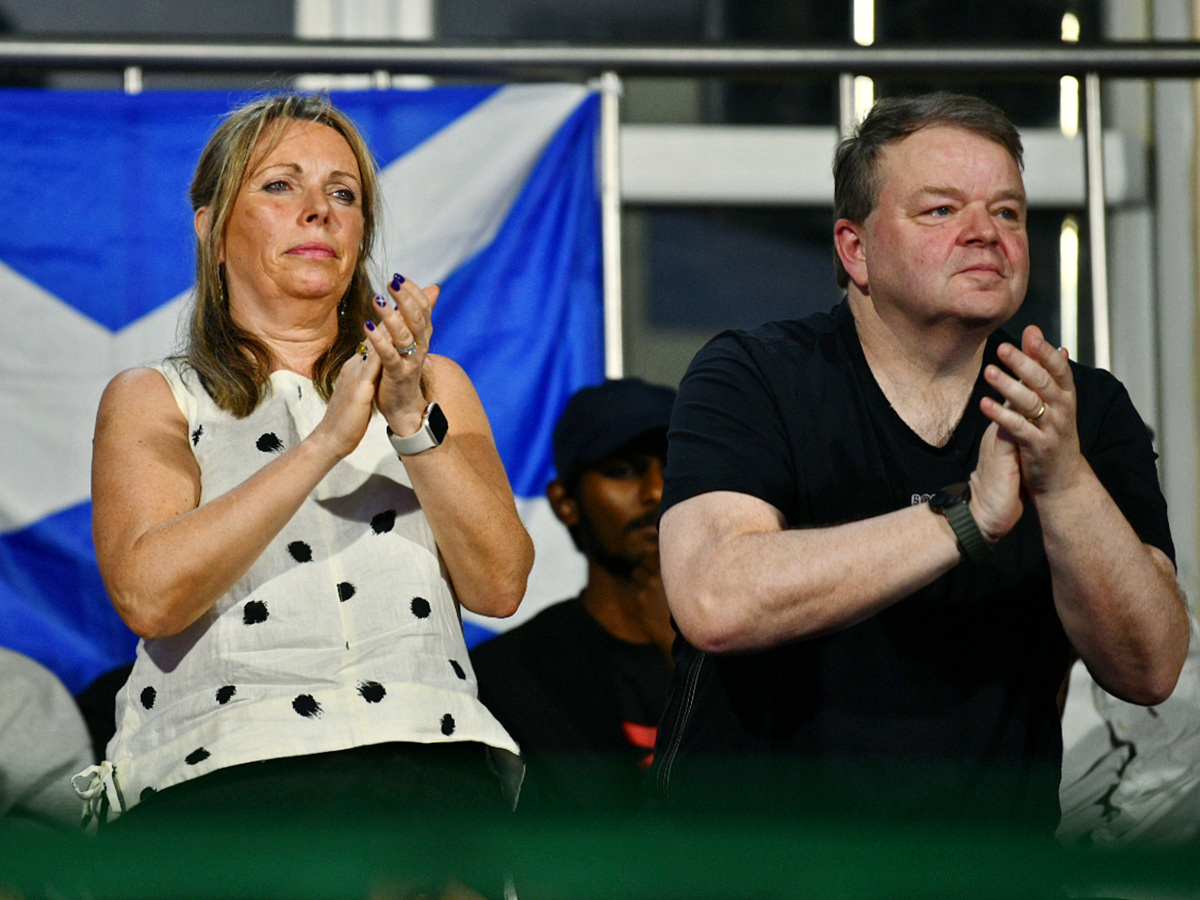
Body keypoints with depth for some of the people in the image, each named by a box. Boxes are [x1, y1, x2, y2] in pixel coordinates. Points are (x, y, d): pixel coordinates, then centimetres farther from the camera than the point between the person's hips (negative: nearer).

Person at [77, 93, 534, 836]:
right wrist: (325, 442, -9)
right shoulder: (152, 400, 14)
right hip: (220, 774, -2)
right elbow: (148, 596, -4)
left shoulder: (436, 386, 22)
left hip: (433, 771, 2)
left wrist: (414, 423, -4)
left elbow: (500, 586, 8)